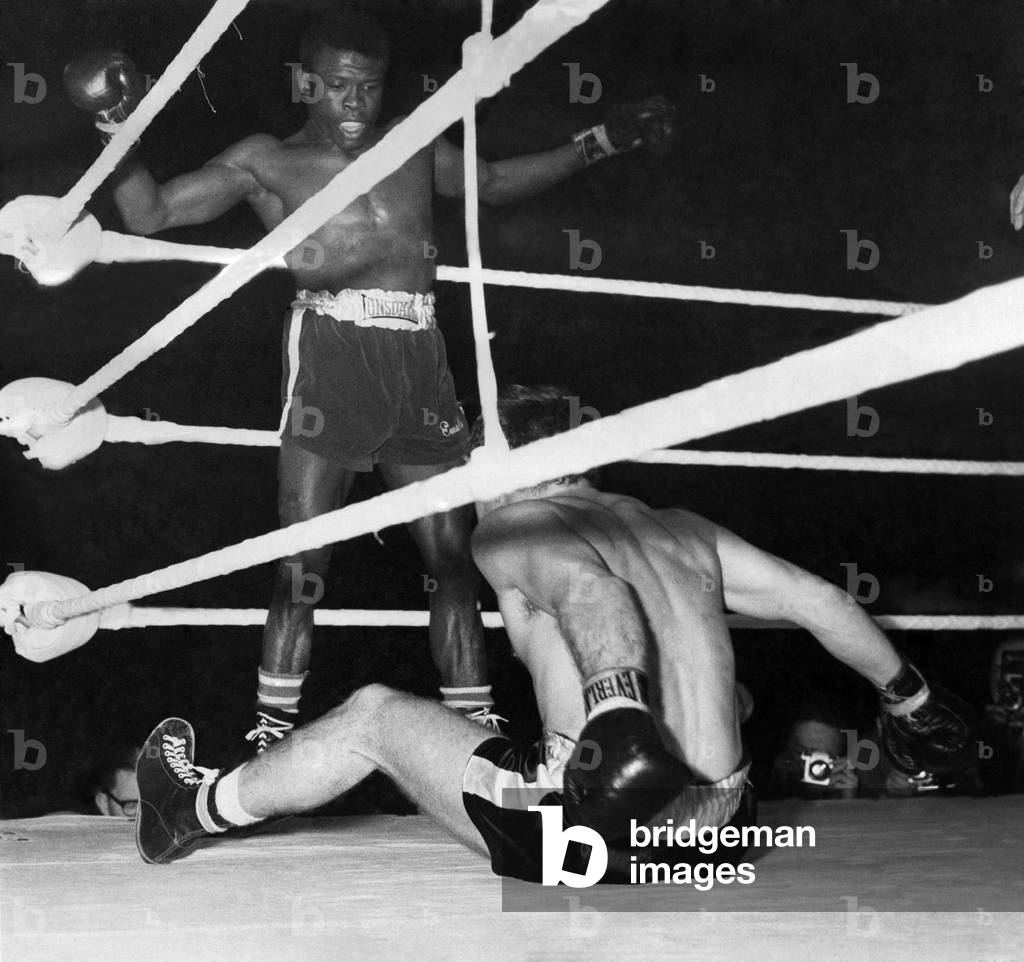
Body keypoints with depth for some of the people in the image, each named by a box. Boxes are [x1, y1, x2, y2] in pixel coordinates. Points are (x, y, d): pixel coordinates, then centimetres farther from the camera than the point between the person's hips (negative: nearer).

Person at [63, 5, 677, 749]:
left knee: (454, 558, 4)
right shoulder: (270, 161, 11)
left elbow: (496, 183, 36)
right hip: (331, 353, -3)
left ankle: (477, 730, 12)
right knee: (302, 561, -8)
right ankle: (274, 734, -3)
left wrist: (600, 143, 34)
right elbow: (151, 213, 10)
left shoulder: (414, 145, 20)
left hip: (419, 361, 4)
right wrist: (121, 134, -4)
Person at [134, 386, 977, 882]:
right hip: (718, 828, 6)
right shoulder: (682, 531, 15)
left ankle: (196, 813, 27)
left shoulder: (510, 527, -3)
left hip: (593, 828, -6)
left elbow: (584, 588, -24)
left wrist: (620, 717, -40)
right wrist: (910, 698, 29)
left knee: (373, 714, 13)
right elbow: (819, 601, 16)